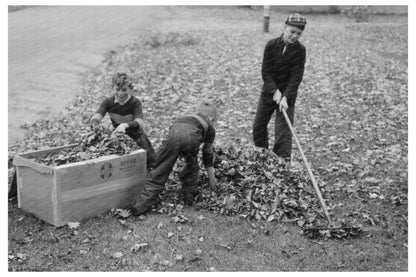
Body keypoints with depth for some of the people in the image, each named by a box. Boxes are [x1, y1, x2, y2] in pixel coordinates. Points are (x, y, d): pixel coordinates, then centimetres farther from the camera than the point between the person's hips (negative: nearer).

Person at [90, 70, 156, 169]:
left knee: (151, 165, -10)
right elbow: (96, 116, -27)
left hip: (137, 138, -2)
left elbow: (139, 122, -35)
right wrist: (94, 124, -53)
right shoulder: (108, 102, -11)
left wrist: (126, 125, -58)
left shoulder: (135, 102, -19)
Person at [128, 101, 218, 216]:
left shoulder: (184, 117, 43)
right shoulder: (209, 128, 35)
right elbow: (208, 154, 38)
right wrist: (212, 178, 48)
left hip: (173, 133, 2)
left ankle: (139, 206, -4)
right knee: (192, 167, 28)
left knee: (159, 173, 1)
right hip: (191, 136, -2)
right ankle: (189, 197, 32)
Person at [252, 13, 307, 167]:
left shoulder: (300, 50, -11)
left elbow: (296, 77, -16)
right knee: (258, 125, 12)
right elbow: (266, 71, -11)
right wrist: (275, 91, -22)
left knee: (283, 131, -8)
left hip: (288, 95, -3)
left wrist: (286, 97, -27)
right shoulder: (271, 45, -8)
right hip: (269, 92, 3)